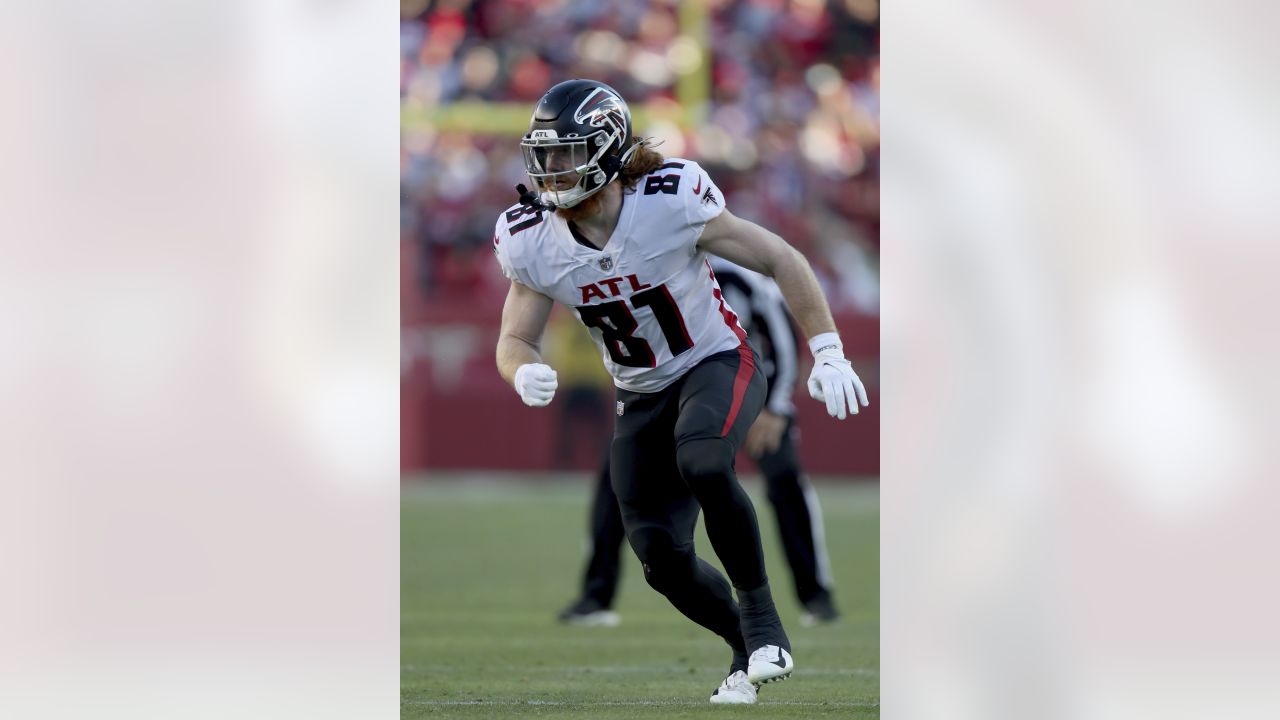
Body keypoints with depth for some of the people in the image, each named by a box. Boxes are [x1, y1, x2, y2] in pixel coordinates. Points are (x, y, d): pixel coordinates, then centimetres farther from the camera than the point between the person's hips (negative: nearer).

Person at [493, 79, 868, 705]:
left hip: (718, 364, -4)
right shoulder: (530, 242, -13)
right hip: (642, 396, 4)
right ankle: (749, 648, 23)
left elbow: (779, 260, -14)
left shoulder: (672, 202, -25)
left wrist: (827, 354, -16)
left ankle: (759, 608, -16)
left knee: (702, 464, -36)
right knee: (662, 559, -4)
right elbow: (514, 340, -3)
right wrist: (525, 373, -28)